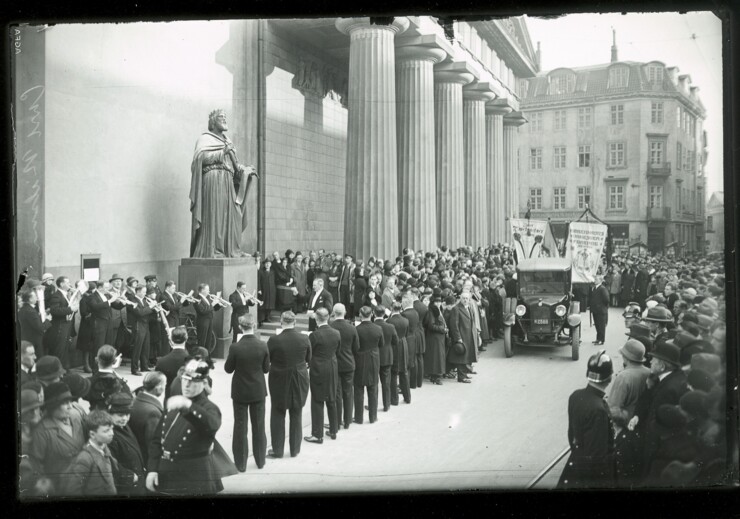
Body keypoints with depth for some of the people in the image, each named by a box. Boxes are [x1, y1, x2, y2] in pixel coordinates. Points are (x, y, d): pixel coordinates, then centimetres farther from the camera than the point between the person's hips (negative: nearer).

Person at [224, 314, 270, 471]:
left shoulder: (235, 348, -19)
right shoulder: (263, 346, -13)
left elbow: (228, 369, -6)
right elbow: (266, 369, -3)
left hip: (240, 392, -2)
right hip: (258, 391, 2)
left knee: (240, 426, 9)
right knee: (259, 426, 16)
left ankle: (240, 463, 15)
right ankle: (260, 460, 26)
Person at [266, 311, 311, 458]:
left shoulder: (274, 340, -19)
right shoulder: (304, 339, -11)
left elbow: (267, 360, -7)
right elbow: (308, 359, 3)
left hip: (279, 381, -2)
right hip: (299, 381, 2)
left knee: (278, 415, 12)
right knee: (296, 415, 15)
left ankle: (277, 450, 16)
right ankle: (295, 449, 23)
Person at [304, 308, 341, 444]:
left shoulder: (314, 335, -18)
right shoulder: (336, 334, -3)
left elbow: (308, 354, -10)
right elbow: (337, 351, 7)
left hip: (318, 371, -5)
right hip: (333, 370, 5)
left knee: (317, 402, 3)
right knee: (332, 401, 16)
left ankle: (318, 435, 6)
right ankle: (333, 431, 26)